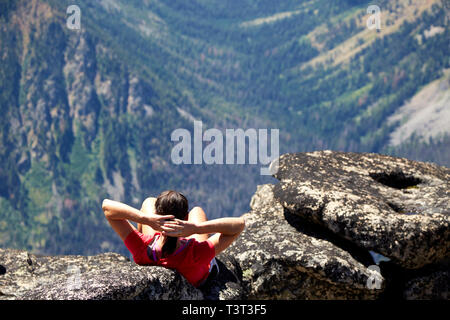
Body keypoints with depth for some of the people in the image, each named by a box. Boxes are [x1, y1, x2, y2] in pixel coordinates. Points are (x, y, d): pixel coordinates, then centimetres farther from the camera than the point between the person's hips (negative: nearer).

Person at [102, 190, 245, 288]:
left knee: (149, 202, 18)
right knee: (197, 211, 24)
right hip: (197, 282, -1)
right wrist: (196, 228, -56)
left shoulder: (143, 250, -45)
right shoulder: (197, 254, -47)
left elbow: (106, 205, -40)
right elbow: (240, 223, -43)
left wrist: (145, 219, -56)